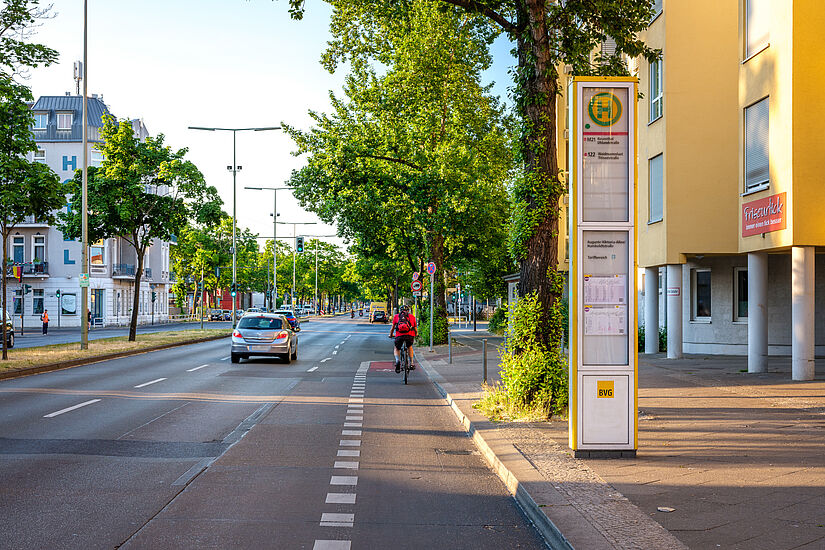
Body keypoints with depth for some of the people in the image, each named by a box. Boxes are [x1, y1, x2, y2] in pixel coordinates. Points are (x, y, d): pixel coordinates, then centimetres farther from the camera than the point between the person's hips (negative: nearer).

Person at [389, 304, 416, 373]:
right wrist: (415, 335, 45)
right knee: (409, 347, 32)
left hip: (399, 335, -1)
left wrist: (390, 335, 41)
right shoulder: (412, 316, 23)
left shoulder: (396, 316, 22)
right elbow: (415, 327, 27)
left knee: (396, 349, 22)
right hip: (410, 335, 1)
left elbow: (393, 327, 24)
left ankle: (397, 360, -7)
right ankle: (411, 363, 24)